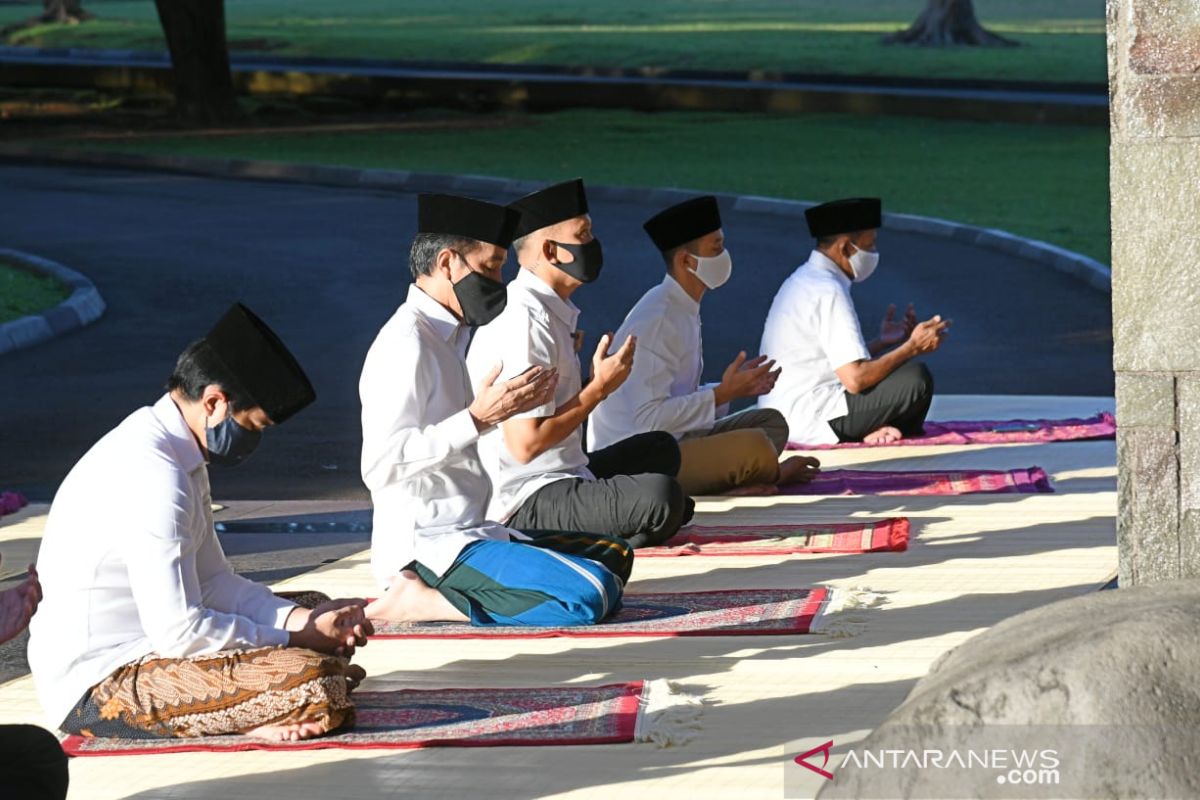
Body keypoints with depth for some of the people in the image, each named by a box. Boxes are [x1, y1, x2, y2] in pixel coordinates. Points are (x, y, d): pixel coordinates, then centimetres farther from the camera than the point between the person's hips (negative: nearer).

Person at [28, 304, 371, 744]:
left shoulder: (169, 451, 10)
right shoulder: (154, 476, -23)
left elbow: (212, 581, 15)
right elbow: (181, 633, -24)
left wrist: (304, 619, 0)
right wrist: (297, 638, -12)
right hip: (99, 688, -11)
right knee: (314, 683, -26)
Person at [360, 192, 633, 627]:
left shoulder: (450, 336, 17)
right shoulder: (406, 343, -13)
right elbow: (382, 465, -22)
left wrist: (510, 405, 9)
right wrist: (478, 418, -22)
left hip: (471, 534, 10)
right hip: (427, 548, -10)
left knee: (614, 556, 17)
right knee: (591, 594, -23)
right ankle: (419, 601, -13)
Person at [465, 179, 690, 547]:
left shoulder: (552, 310, 13)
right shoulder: (526, 320, -19)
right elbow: (525, 444, -23)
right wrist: (599, 388, -14)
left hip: (561, 477, 11)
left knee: (660, 448, 28)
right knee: (661, 496, -30)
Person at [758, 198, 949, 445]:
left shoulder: (805, 280, 14)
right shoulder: (828, 291, -17)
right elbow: (855, 379, -22)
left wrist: (882, 342, 14)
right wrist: (913, 347, -12)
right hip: (810, 422, -10)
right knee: (916, 378, -17)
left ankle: (873, 429, 1)